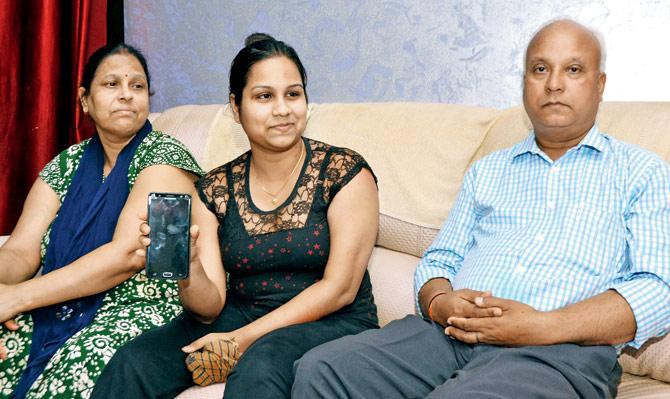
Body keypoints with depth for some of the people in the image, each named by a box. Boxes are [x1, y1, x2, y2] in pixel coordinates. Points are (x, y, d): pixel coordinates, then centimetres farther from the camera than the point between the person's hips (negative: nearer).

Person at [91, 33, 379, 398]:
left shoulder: (345, 173, -5)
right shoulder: (214, 189, 3)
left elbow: (339, 289, -10)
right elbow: (210, 308, -2)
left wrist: (245, 338, -17)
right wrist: (186, 268, -25)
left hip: (331, 323, -3)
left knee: (260, 364, -36)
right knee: (133, 363, -20)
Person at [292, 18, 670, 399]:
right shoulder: (487, 171, 25)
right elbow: (438, 260, 22)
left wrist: (542, 327, -15)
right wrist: (439, 303, -4)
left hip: (561, 351, -5)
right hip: (449, 332, 5)